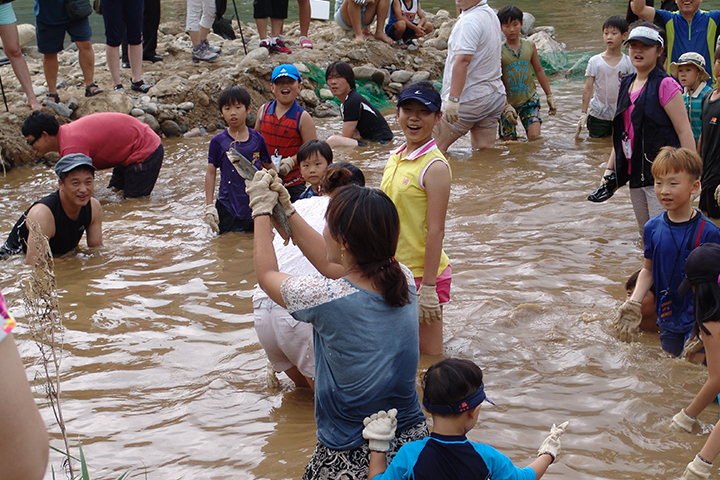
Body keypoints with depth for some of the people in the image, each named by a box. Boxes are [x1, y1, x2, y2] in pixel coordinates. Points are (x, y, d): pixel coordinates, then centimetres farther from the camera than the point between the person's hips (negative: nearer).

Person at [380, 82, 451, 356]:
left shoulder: (434, 167, -17)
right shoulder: (395, 159, 8)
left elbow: (435, 231, -20)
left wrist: (428, 286, -21)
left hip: (422, 274, -8)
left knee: (428, 356, 2)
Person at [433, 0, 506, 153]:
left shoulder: (469, 21, -19)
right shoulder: (490, 14, 15)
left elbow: (462, 61, -27)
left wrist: (453, 99, -30)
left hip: (470, 99, -9)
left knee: (435, 147, -3)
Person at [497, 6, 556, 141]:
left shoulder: (530, 46, 3)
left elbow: (539, 71, 14)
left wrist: (549, 96, 15)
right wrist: (506, 106, -17)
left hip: (529, 99, 2)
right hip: (507, 101, -2)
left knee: (535, 138, -13)